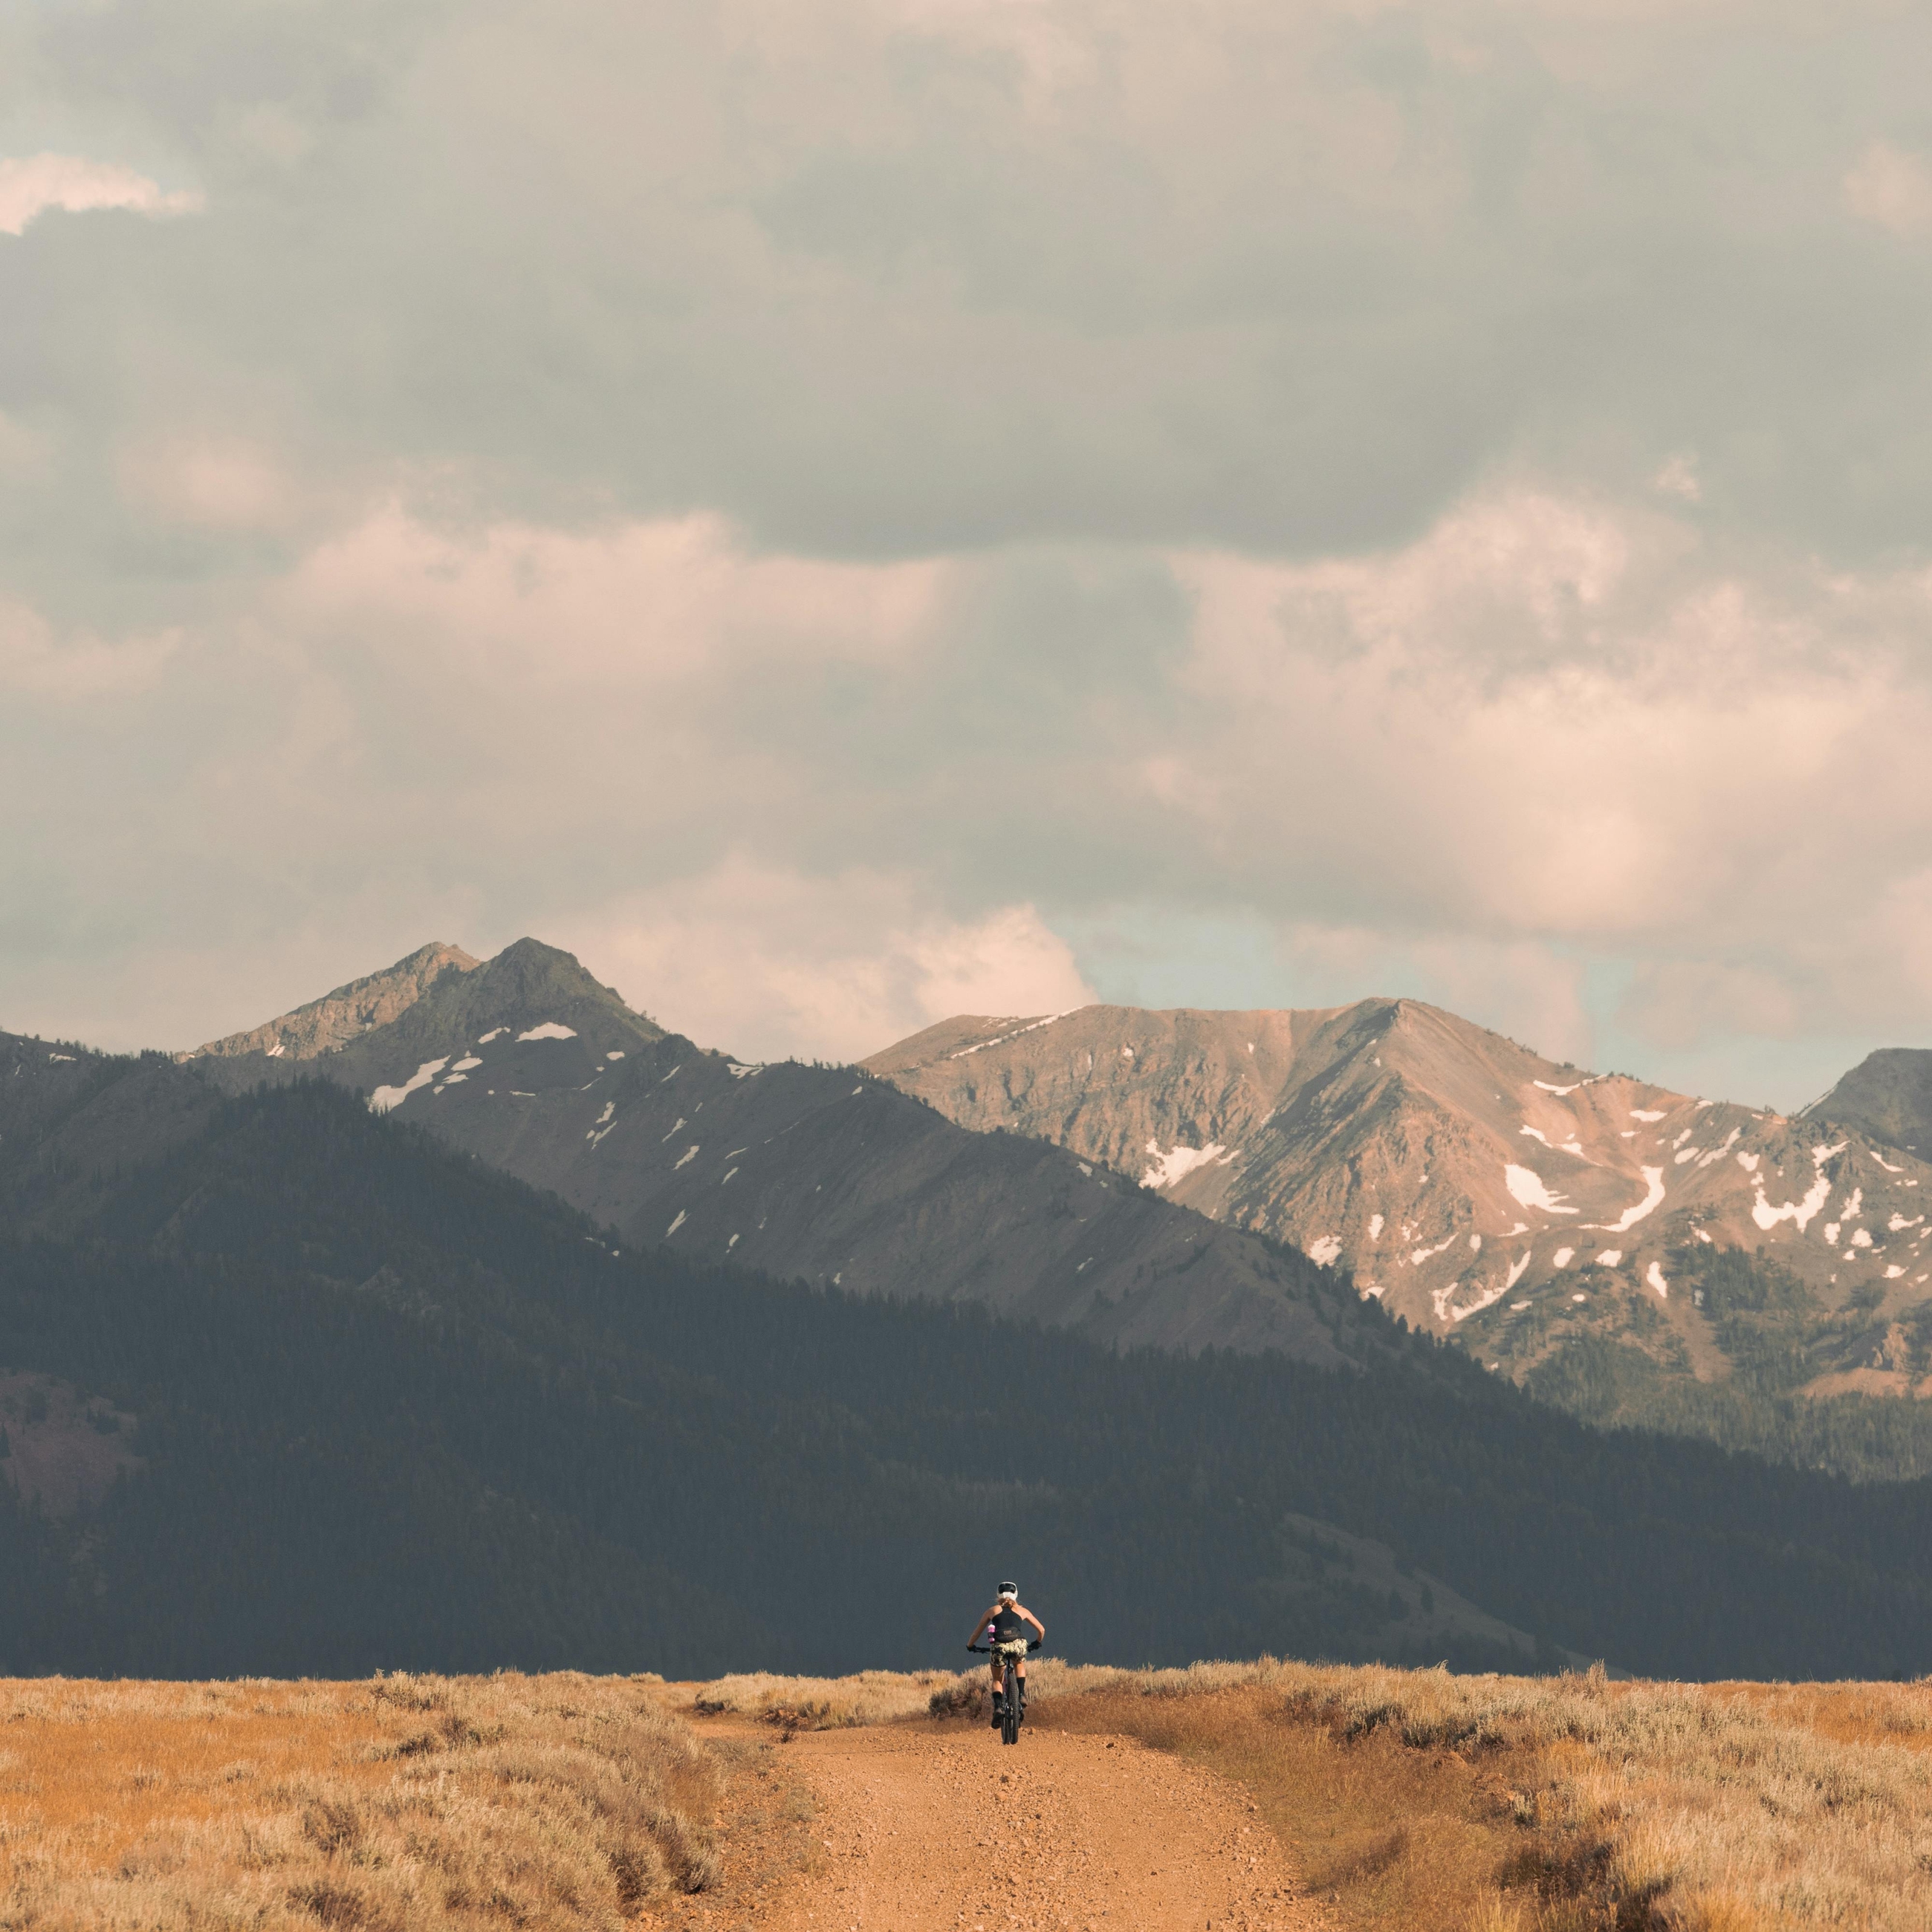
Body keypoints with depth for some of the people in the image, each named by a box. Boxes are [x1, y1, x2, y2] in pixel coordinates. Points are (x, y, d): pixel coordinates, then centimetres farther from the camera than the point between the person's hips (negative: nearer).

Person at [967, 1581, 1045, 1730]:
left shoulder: (992, 1611, 25)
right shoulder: (1022, 1610, 27)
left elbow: (977, 1632, 29)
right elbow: (1041, 1629, 33)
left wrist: (970, 1646, 48)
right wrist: (1037, 1642, 52)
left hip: (999, 1646, -1)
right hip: (1018, 1644, 1)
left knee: (997, 1680, 21)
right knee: (1019, 1665, 35)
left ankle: (997, 1708, -5)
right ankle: (1022, 1696, 14)